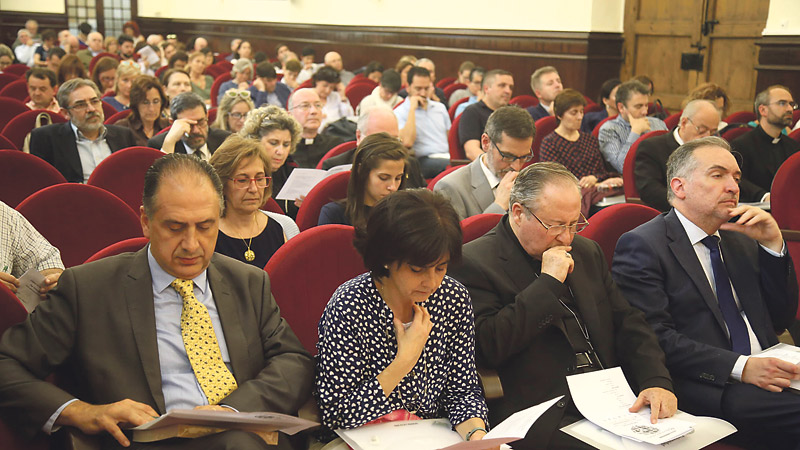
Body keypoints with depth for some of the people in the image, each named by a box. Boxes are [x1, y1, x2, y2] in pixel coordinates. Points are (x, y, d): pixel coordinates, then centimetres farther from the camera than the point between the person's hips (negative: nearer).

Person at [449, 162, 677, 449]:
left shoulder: (587, 252, 17)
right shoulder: (473, 263, -5)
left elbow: (629, 324, 15)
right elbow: (486, 347, -16)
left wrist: (656, 381, -3)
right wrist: (548, 284, -14)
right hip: (542, 421, -6)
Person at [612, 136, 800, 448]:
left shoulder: (740, 241, 20)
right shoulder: (642, 246, -4)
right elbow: (654, 338, -13)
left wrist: (773, 244, 5)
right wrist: (740, 367, -21)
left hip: (766, 373, 7)